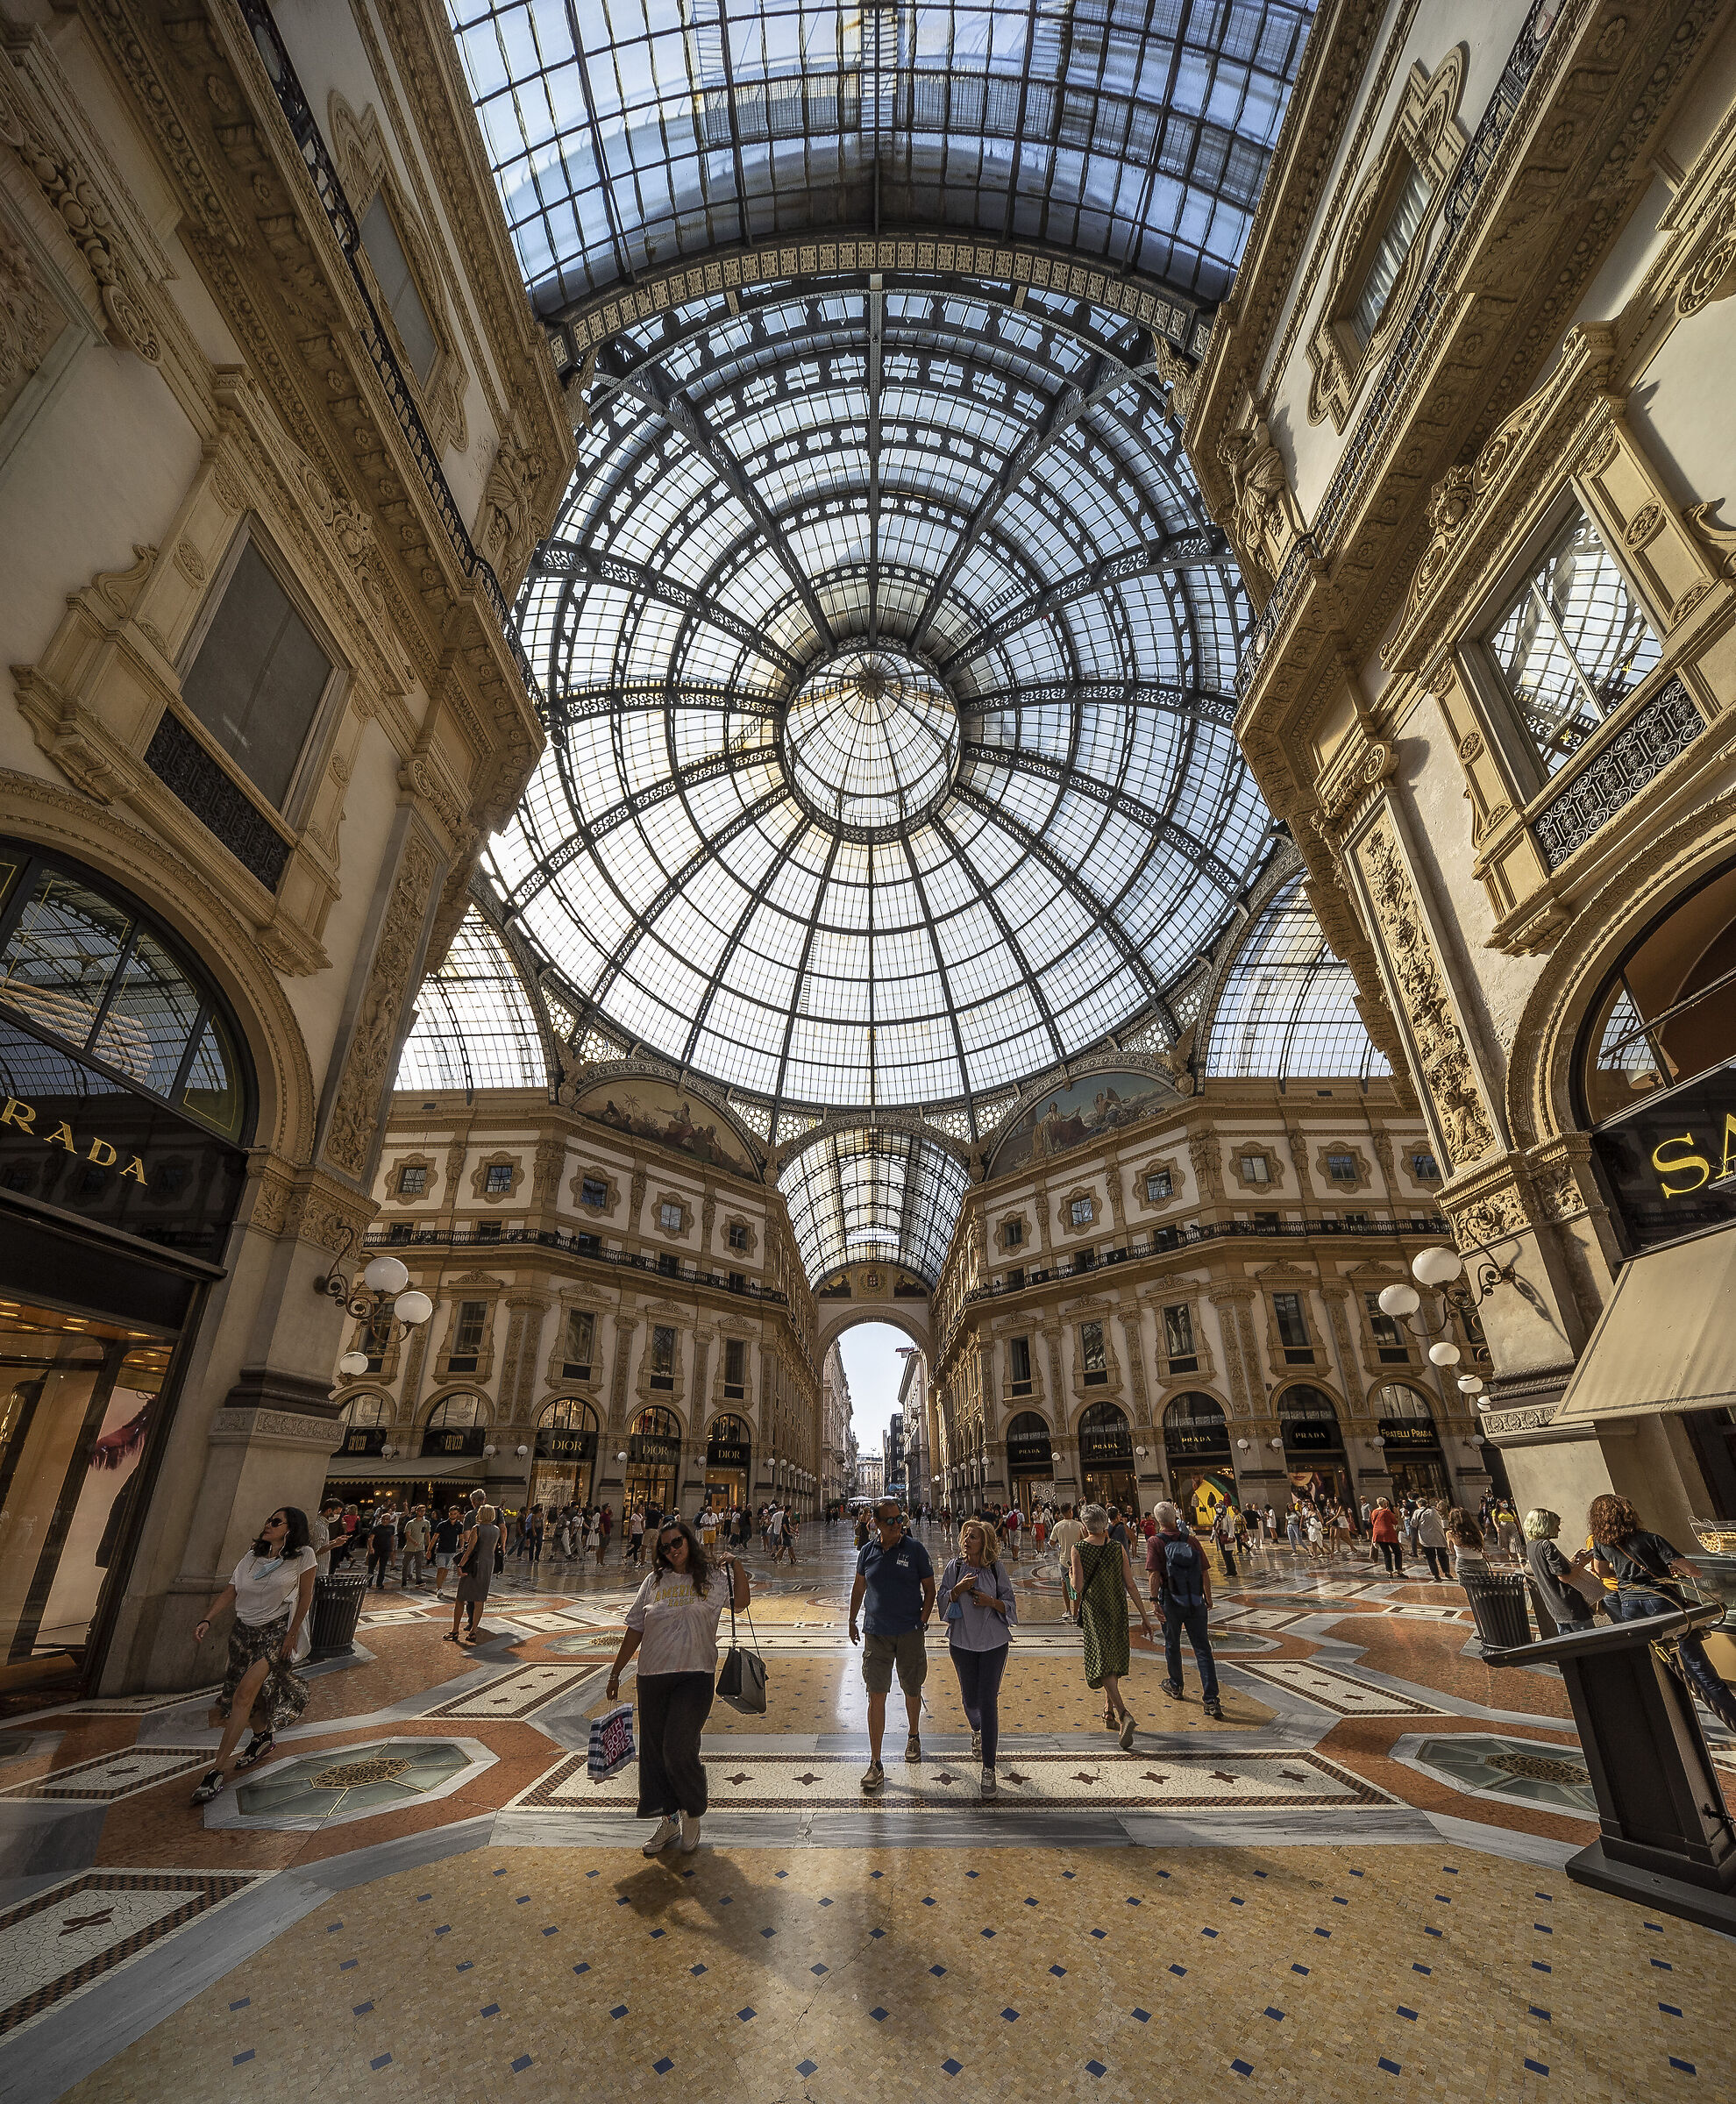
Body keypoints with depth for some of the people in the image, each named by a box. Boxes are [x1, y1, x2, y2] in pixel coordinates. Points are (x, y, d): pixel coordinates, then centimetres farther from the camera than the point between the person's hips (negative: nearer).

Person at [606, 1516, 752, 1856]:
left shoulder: (712, 1577, 0)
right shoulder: (655, 1581, 6)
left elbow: (740, 1603, -9)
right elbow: (634, 1628, 11)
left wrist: (737, 1567, -19)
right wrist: (616, 1672, 12)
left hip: (696, 1675, -3)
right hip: (652, 1675, 4)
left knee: (679, 1749, -8)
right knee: (654, 1750, 10)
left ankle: (692, 1815, 18)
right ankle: (667, 1820, 31)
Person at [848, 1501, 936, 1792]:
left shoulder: (914, 1548, -10)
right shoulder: (868, 1551, -3)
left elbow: (929, 1588, -2)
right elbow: (859, 1588, 12)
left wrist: (922, 1622, -7)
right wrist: (852, 1622, 17)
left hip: (910, 1633, -1)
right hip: (876, 1633, 1)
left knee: (912, 1691, 17)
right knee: (876, 1696, -1)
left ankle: (914, 1736, 44)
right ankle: (875, 1765, 9)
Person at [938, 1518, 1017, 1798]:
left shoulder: (997, 1568, -7)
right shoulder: (955, 1567, -4)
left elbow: (1010, 1604, -2)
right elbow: (942, 1601, -2)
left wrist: (992, 1602, -20)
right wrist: (958, 1590, -20)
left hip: (993, 1642, -2)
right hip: (962, 1641, 2)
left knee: (988, 1701, -4)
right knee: (970, 1698, 15)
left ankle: (989, 1768, 8)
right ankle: (977, 1732, 49)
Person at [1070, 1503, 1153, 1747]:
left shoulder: (1078, 1549, -12)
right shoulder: (1118, 1548, -5)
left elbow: (1078, 1587, -13)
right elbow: (1130, 1586, -5)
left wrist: (1072, 1577, 8)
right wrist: (1144, 1615, 3)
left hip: (1094, 1612, -4)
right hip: (1118, 1611, 4)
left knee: (1103, 1664, -3)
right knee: (1115, 1659, 21)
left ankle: (1124, 1715, -21)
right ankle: (1109, 1711, 32)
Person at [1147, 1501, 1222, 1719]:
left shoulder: (1155, 1542, -8)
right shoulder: (1191, 1540, 1)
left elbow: (1154, 1574, -19)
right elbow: (1205, 1573, 4)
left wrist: (1154, 1600, -19)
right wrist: (1208, 1598, 16)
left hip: (1171, 1602, -2)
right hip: (1195, 1602, 2)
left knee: (1172, 1645, 19)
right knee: (1202, 1648, 6)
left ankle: (1175, 1686, 37)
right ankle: (1211, 1700, -2)